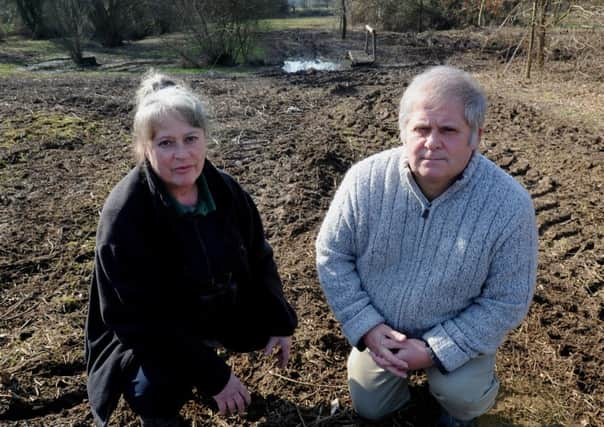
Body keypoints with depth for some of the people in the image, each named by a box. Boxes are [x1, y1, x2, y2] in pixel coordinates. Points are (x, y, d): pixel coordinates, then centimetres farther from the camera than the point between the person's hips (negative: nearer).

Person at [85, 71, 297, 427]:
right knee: (159, 389, -30)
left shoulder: (224, 188, -12)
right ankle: (152, 398, 7)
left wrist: (278, 321, -5)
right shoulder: (124, 217, -29)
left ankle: (206, 348, 20)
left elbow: (258, 257, 2)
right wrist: (213, 376, -26)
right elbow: (139, 321, -27)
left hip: (215, 315, 6)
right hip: (146, 337, -5)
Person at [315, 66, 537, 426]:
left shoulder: (510, 204, -27)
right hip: (381, 327, 2)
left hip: (459, 332, -2)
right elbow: (332, 256, -12)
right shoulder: (365, 179, -24)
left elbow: (507, 302, -19)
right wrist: (366, 327, -20)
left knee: (460, 395, -26)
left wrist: (435, 350, -25)